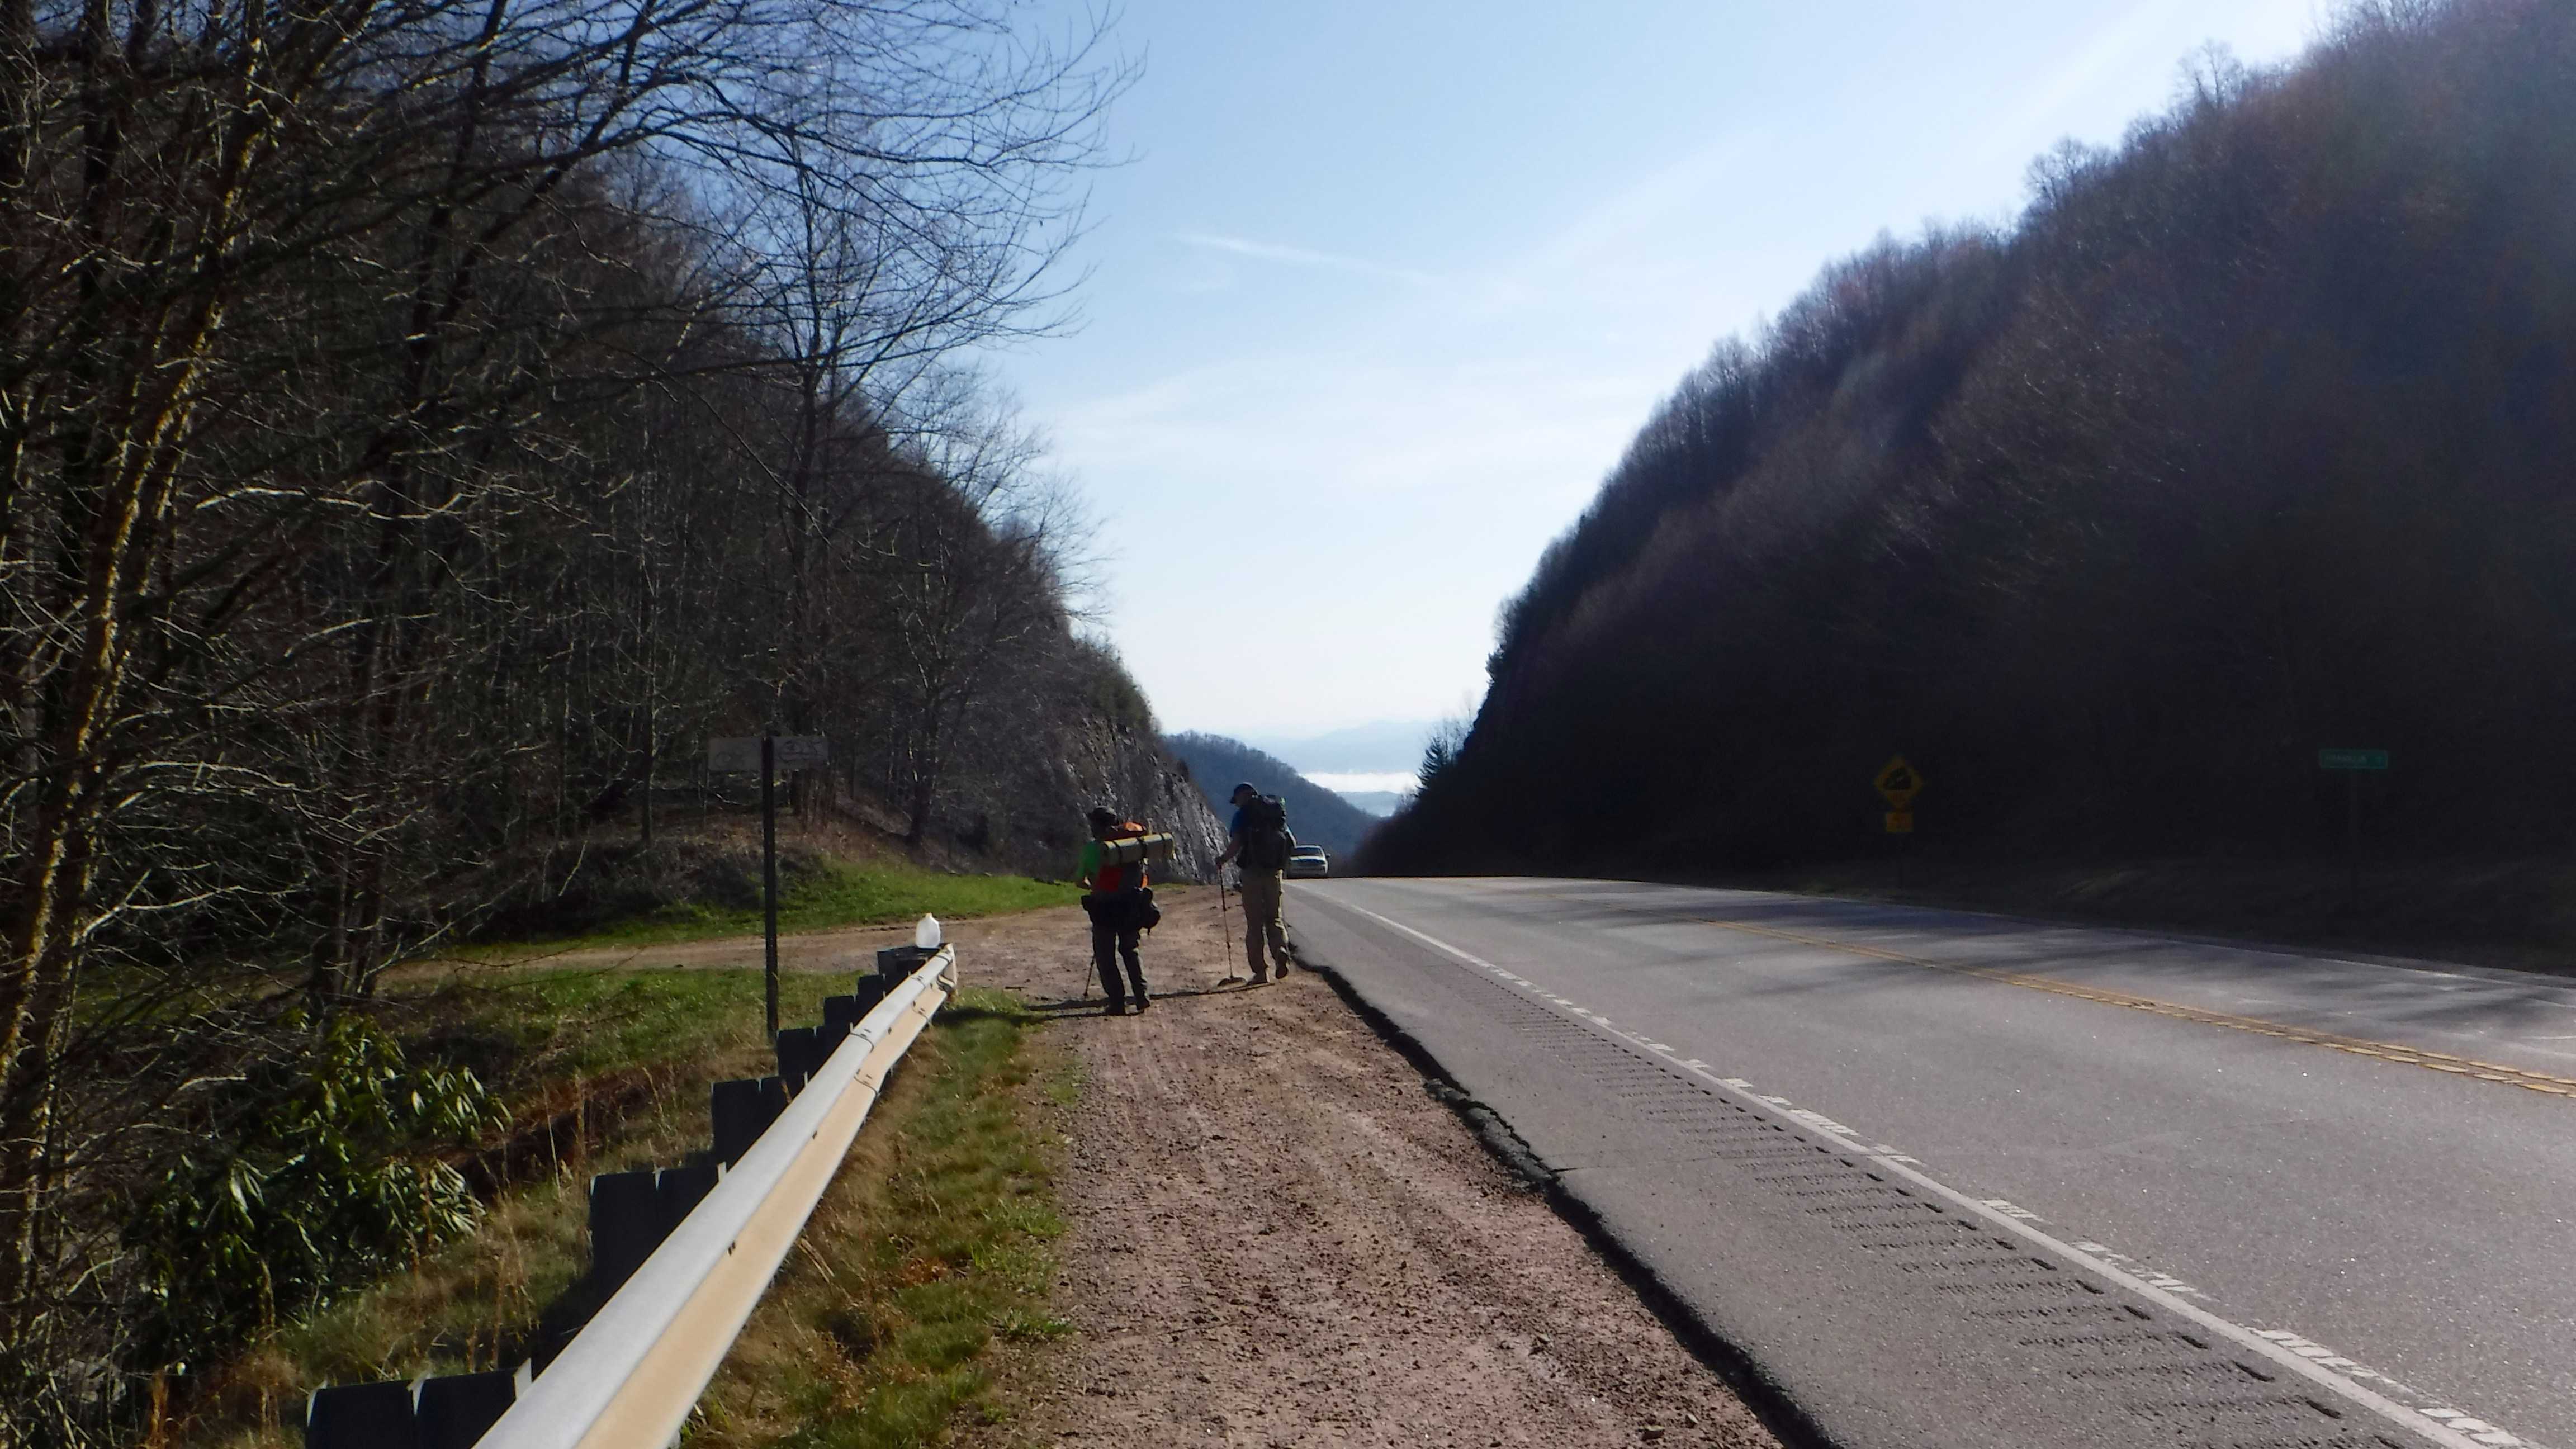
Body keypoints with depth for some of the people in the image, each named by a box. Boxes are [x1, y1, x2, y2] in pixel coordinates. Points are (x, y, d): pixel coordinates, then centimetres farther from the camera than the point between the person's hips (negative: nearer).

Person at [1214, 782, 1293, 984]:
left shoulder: (1244, 814, -4)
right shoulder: (1277, 810, 12)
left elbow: (1236, 844, -12)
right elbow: (1291, 843, 11)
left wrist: (1223, 859, 7)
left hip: (1253, 871, -4)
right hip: (1275, 870, 4)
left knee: (1254, 923, 3)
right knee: (1274, 918, 13)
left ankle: (1260, 971, 2)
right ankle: (1281, 951, -15)